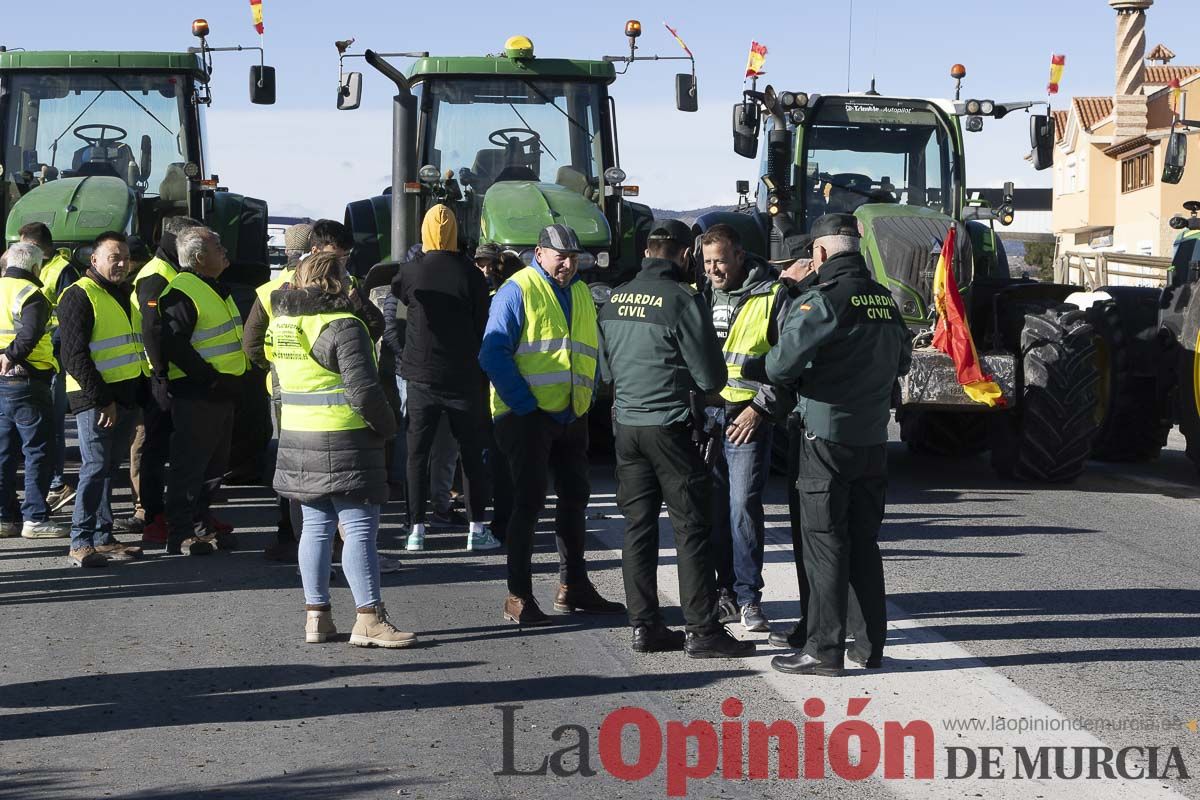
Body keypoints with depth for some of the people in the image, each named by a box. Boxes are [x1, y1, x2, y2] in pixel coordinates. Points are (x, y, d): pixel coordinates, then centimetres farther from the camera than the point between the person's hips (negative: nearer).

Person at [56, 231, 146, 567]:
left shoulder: (123, 295, 18)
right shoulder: (79, 297, -10)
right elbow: (75, 356, -16)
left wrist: (139, 394, 17)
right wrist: (101, 399, -19)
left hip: (125, 397, 8)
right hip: (96, 400, -8)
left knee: (109, 468, 11)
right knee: (96, 468, -10)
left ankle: (103, 538, 16)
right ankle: (81, 542, -7)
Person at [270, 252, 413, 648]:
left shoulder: (281, 322, 11)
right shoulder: (342, 325, -15)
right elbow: (363, 388, -19)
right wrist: (387, 426, -4)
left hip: (297, 437, 8)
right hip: (344, 442, -8)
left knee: (316, 526, 12)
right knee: (360, 529, -5)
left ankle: (316, 615, 14)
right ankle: (369, 619, -6)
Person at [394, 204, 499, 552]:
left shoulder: (411, 272, -4)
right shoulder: (470, 275, -6)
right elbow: (482, 327, -1)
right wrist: (481, 372, 8)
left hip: (421, 377, 1)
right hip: (463, 379, 0)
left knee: (418, 452, 7)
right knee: (471, 453, 7)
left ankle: (417, 529, 3)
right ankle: (477, 529, 6)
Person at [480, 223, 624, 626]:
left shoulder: (580, 292, 14)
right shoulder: (517, 291, -9)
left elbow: (591, 351, 22)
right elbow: (493, 353, -15)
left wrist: (586, 398, 8)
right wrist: (524, 404, -18)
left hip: (571, 416, 8)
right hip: (528, 417, -8)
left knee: (575, 496, 13)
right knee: (529, 500, -8)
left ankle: (574, 586, 25)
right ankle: (518, 597, -3)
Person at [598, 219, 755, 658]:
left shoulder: (615, 300, 6)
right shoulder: (683, 300, -14)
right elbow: (711, 377, -11)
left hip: (627, 424, 6)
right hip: (670, 425, -6)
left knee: (638, 526, 11)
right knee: (692, 528, -1)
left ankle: (644, 625, 14)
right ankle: (702, 631, 0)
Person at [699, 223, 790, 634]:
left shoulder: (772, 296, -6)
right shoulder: (700, 295, 13)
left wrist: (760, 407, -12)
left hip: (747, 416, -6)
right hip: (704, 413, 6)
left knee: (743, 506, -9)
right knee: (712, 506, 8)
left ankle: (748, 598, -1)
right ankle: (726, 591, 17)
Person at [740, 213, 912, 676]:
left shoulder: (822, 301, -15)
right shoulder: (884, 299, 9)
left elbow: (782, 364, -20)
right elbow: (902, 362, 20)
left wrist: (753, 368, 0)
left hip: (828, 438, -7)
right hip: (874, 439, 7)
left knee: (825, 544, -2)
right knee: (864, 542, 13)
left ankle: (824, 649, -1)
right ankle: (869, 646, 17)